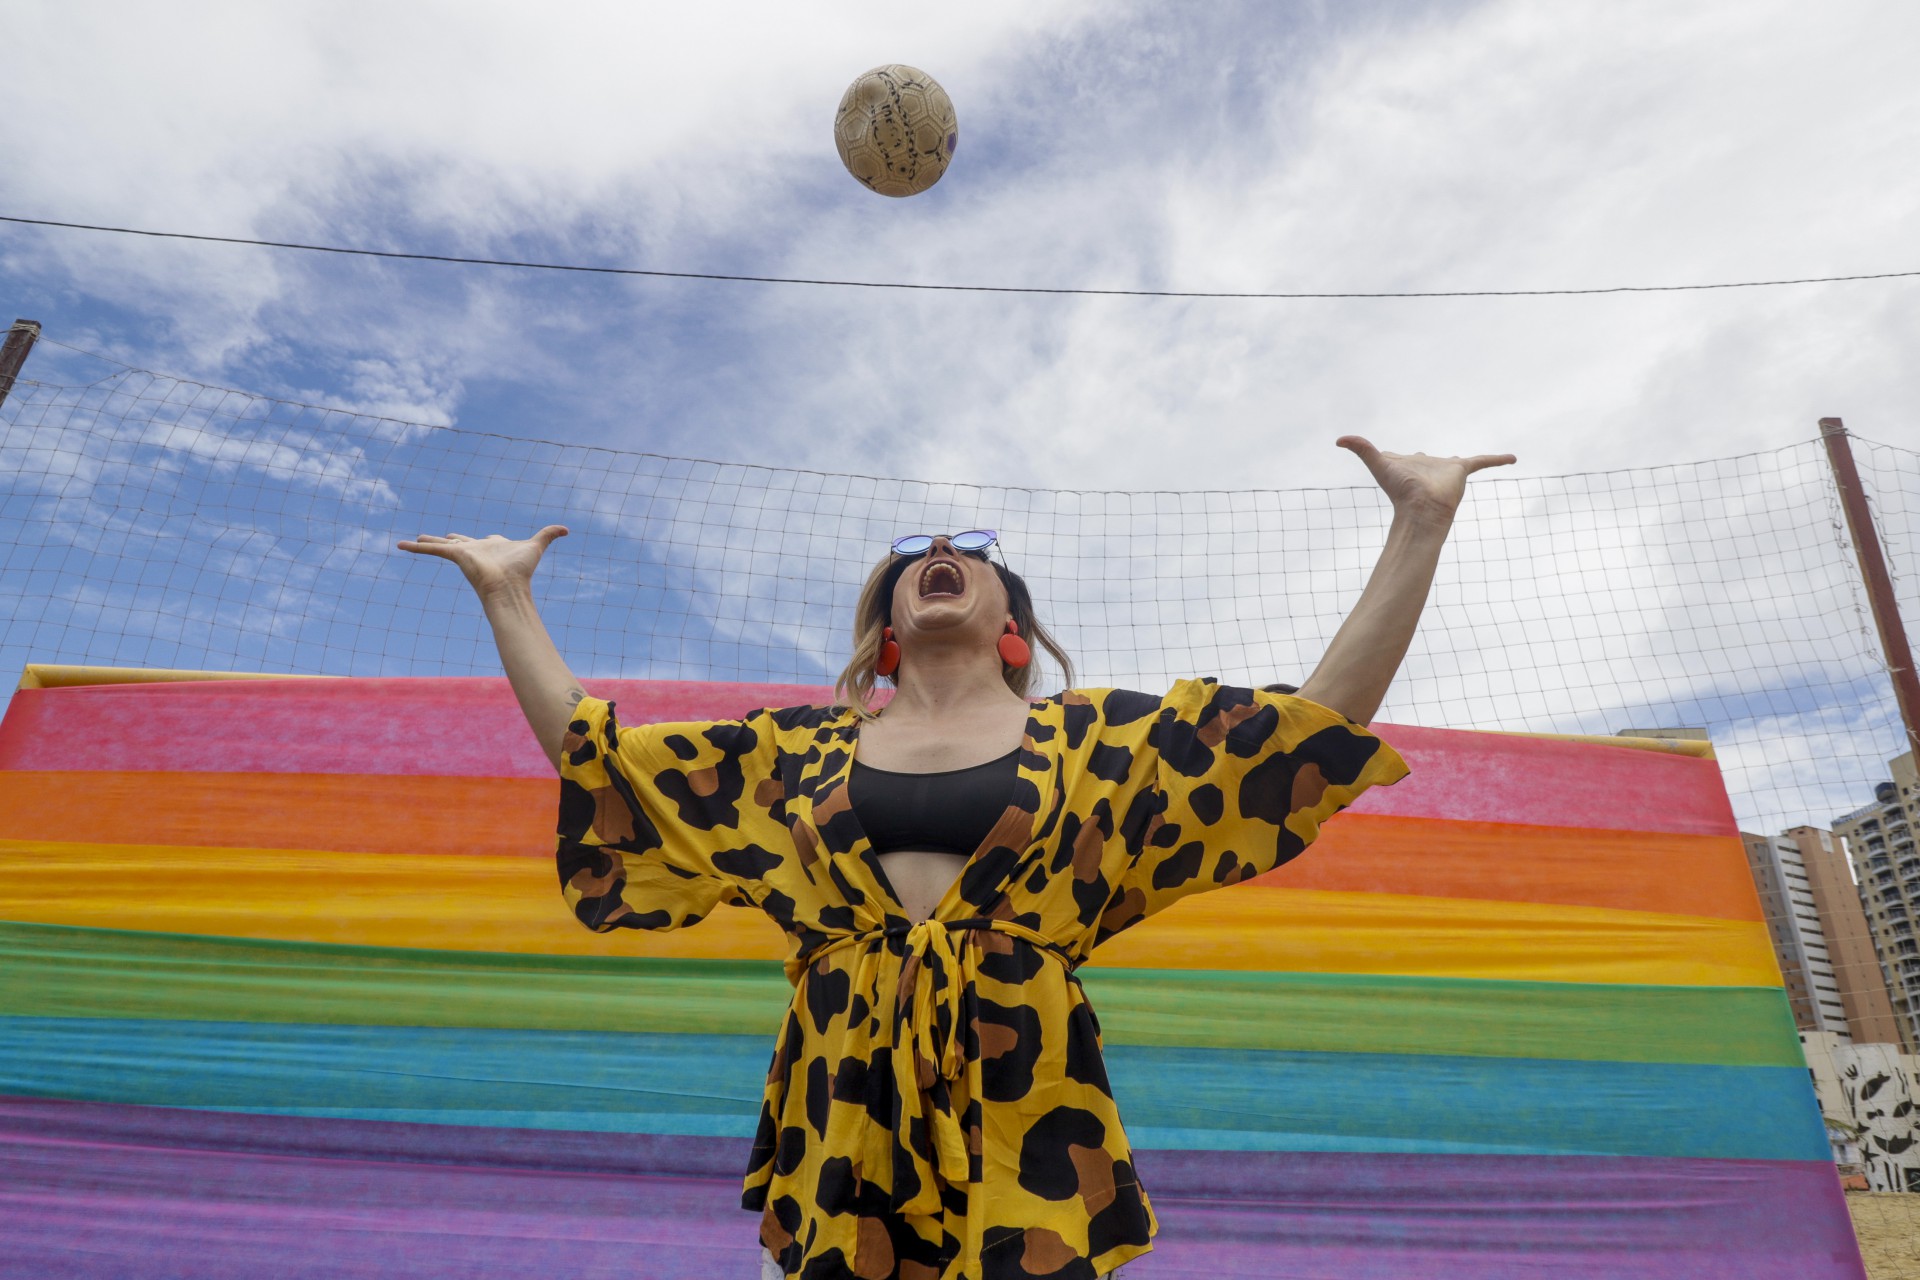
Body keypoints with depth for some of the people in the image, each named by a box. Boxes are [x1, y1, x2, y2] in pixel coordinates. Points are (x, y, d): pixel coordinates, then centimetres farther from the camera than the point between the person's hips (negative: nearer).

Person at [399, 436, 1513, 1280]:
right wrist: (506, 590, 16)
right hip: (849, 1101, 2)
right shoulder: (803, 746, 11)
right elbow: (593, 757, 14)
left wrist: (1422, 521, 1)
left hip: (1021, 1097, -1)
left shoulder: (1090, 739, 6)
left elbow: (1322, 722, 3)